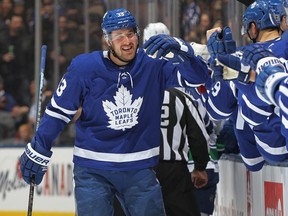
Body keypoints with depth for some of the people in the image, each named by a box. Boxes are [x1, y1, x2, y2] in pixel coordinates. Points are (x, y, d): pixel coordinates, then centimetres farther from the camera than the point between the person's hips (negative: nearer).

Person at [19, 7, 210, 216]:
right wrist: (37, 151, 1)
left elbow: (197, 77, -11)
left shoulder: (153, 66, -6)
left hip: (139, 168, 2)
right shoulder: (84, 67, -10)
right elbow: (59, 111, -1)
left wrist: (182, 51, -29)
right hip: (92, 169, -2)